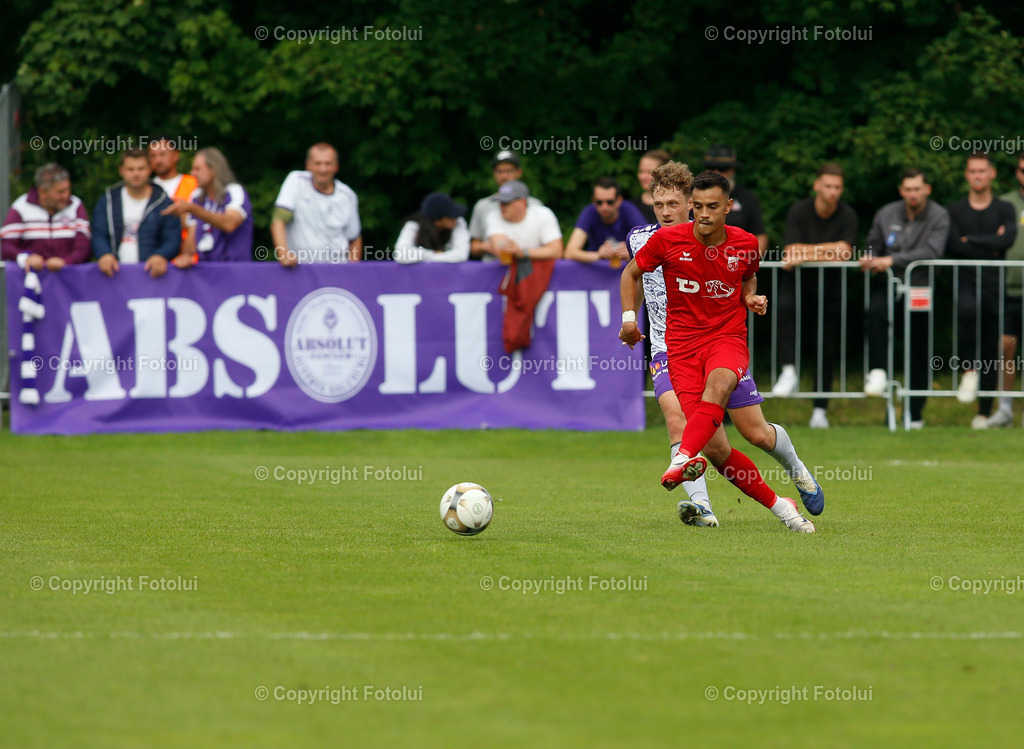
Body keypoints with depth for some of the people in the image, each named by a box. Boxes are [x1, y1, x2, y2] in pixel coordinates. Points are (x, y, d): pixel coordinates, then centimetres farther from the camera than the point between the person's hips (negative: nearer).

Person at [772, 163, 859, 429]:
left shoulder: (847, 215, -8)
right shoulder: (799, 211, -9)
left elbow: (843, 253, -20)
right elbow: (791, 252, -17)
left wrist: (806, 254, -19)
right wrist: (825, 251, -21)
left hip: (830, 285, 1)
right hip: (798, 279, -1)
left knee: (827, 351, 2)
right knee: (785, 306, -35)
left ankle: (820, 411, 11)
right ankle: (789, 370, -32)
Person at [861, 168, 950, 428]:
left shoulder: (938, 217, -3)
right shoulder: (886, 214, 6)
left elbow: (932, 251, -18)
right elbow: (873, 244, 18)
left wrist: (893, 260, -26)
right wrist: (868, 258, -8)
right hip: (888, 285, 1)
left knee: (920, 352, 1)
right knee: (876, 311, -34)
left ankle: (915, 413, 11)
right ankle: (878, 372, -32)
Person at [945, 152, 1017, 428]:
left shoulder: (1004, 209, 10)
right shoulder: (955, 210, 11)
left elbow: (1008, 239, -9)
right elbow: (951, 246, -4)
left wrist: (970, 241, -6)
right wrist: (990, 246, -5)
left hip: (994, 283, 1)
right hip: (965, 281, -1)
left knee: (992, 349, 0)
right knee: (967, 311, -36)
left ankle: (984, 412, 7)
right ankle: (969, 371, -19)